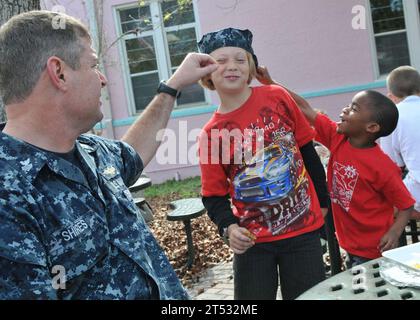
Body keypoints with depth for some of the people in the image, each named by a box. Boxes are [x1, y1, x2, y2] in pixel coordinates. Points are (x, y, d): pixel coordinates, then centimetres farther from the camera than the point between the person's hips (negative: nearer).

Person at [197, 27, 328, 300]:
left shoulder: (277, 98, -4)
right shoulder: (211, 134, -5)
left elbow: (307, 151, 5)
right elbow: (213, 195, 0)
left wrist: (323, 202, 8)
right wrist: (229, 227, -18)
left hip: (303, 230, 1)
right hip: (252, 239, 0)